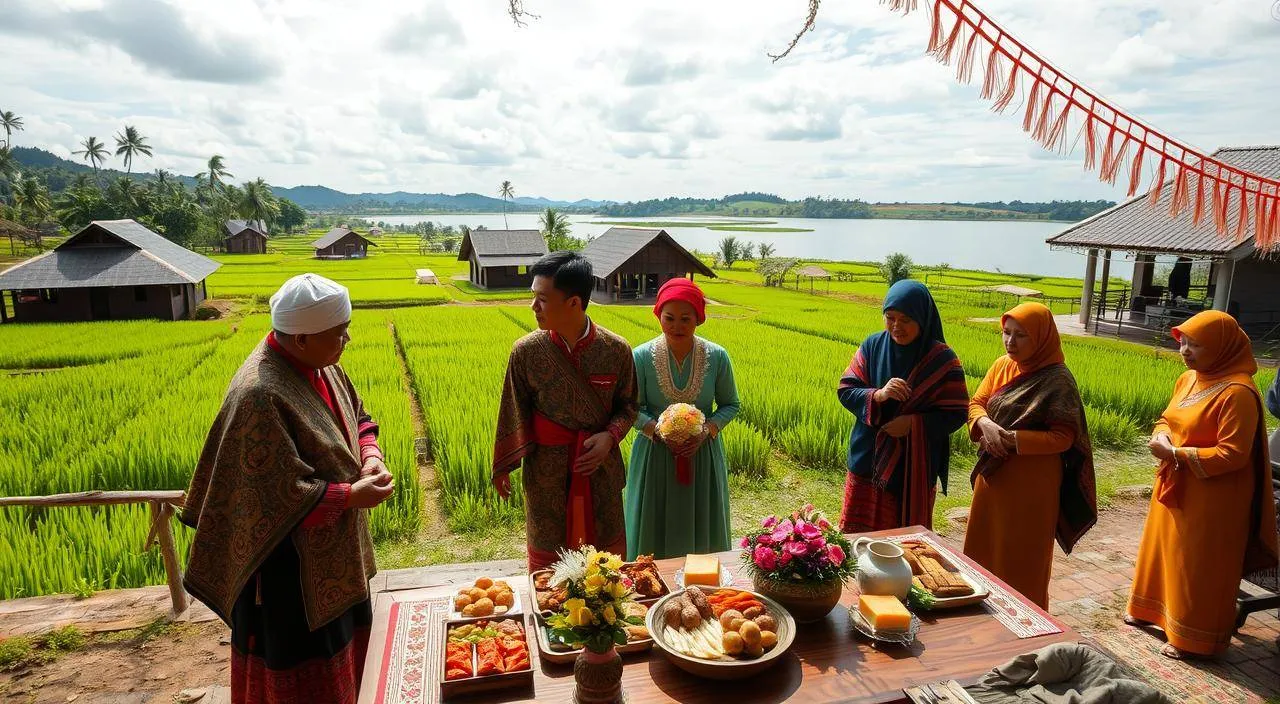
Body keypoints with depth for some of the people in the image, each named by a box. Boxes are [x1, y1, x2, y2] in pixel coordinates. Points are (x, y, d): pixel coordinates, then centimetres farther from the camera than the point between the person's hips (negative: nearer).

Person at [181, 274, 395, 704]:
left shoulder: (319, 364, -2)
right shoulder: (260, 395, -29)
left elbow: (357, 416, 11)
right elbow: (281, 496, -28)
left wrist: (370, 454, -8)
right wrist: (353, 496, -23)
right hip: (291, 566, -8)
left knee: (342, 649, 25)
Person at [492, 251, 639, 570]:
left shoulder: (616, 350, -11)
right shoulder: (526, 351, -11)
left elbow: (627, 406, 3)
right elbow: (514, 412, 0)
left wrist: (610, 436, -15)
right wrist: (503, 467, 5)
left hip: (601, 467, 1)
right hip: (546, 471, 0)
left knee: (607, 551, 14)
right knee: (548, 552, 14)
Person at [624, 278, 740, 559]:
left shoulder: (717, 357, -8)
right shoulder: (641, 357, -11)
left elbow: (730, 404, 4)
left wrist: (708, 429, -14)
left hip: (704, 454, 1)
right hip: (655, 454, -1)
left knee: (703, 534, 13)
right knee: (654, 533, 9)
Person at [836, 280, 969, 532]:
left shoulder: (942, 359, -8)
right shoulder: (873, 345, -2)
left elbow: (956, 414, -6)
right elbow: (845, 390, -2)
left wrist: (914, 424, -19)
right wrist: (877, 396, -20)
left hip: (914, 469, -1)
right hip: (868, 461, 2)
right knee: (858, 535, 9)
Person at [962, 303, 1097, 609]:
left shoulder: (1057, 380, -14)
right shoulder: (1002, 366, 4)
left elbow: (1064, 437, -15)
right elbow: (976, 403, 6)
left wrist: (1014, 439, -23)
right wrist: (985, 424, -15)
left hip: (1031, 484, -6)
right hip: (993, 476, 6)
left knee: (1023, 559, 6)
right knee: (985, 549, 16)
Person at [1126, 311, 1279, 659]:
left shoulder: (1237, 393, -23)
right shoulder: (1188, 379, 3)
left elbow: (1233, 454, -23)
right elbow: (1168, 418, 14)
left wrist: (1177, 454, -22)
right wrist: (1161, 437, -7)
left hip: (1210, 497, -8)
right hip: (1175, 487, 8)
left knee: (1198, 564, 5)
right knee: (1163, 549, 21)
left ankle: (1194, 636, 21)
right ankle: (1155, 609, 39)